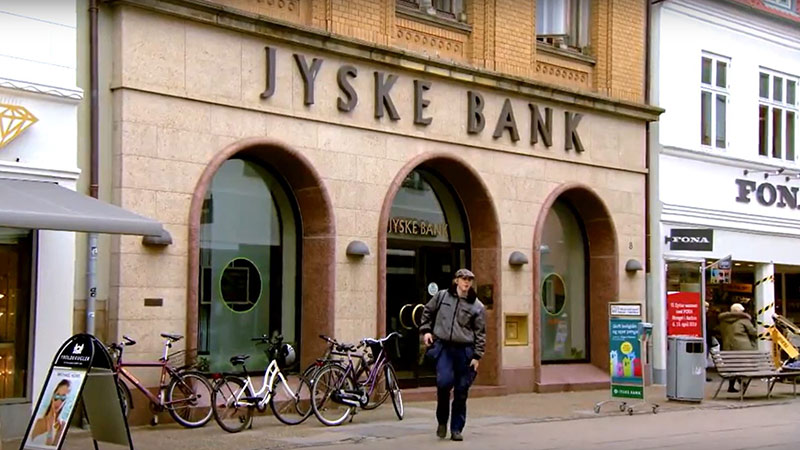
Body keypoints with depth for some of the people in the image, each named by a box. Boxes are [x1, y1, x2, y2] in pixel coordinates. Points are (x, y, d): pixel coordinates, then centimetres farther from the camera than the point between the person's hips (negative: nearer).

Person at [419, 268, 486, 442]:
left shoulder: (477, 306, 2)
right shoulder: (442, 296, 5)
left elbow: (480, 333, 4)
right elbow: (427, 312, 20)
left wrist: (477, 356, -2)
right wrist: (426, 330, 8)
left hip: (464, 350, 1)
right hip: (443, 347, -1)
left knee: (461, 392, 4)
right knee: (444, 381, -20)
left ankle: (456, 429, 15)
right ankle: (442, 420, 4)